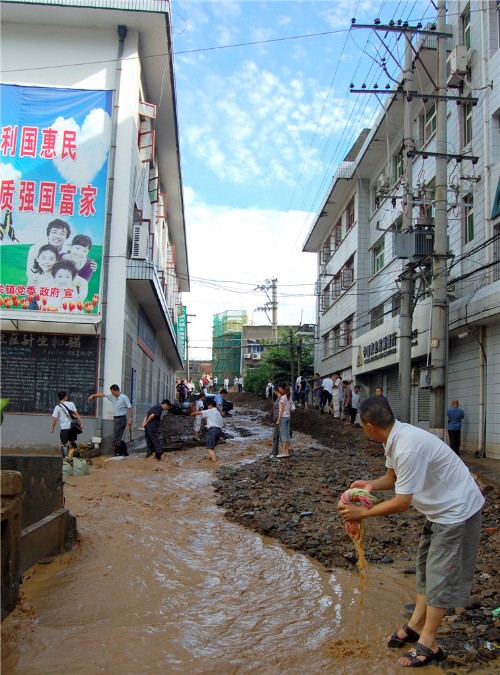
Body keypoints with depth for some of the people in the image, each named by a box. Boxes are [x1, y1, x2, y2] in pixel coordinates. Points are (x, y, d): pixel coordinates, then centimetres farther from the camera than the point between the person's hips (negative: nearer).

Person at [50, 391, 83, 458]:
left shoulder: (57, 407, -4)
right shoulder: (71, 404, 2)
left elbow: (54, 419, -6)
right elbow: (76, 414, -2)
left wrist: (52, 428, 4)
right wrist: (81, 422, 0)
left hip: (64, 428, -3)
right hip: (73, 427, 3)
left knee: (64, 444, 4)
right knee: (73, 441, 20)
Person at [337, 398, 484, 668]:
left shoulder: (409, 447, -33)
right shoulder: (395, 437, -4)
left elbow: (401, 503, -28)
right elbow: (394, 476, 11)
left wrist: (362, 512, -18)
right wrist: (371, 484, -10)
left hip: (457, 510, -10)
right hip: (440, 508, 10)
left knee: (440, 574, 0)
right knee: (425, 566, 18)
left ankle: (428, 643, 13)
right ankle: (416, 624, 32)